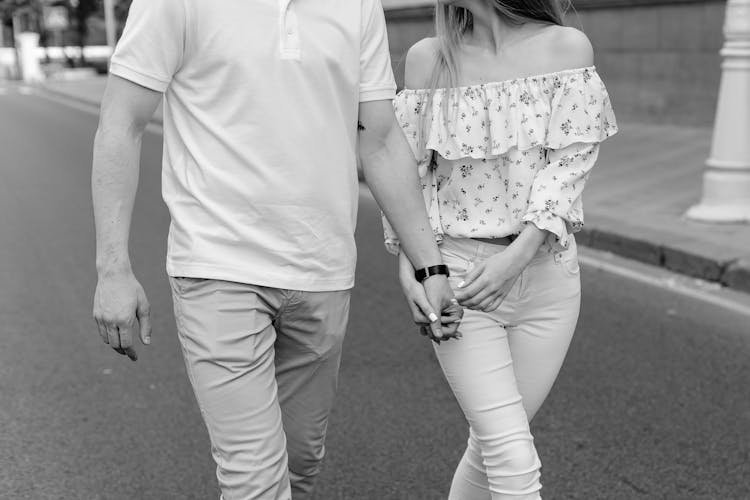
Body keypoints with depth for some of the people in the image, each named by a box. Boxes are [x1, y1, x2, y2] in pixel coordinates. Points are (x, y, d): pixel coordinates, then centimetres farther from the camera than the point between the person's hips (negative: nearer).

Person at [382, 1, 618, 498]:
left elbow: (570, 162, -6)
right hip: (455, 272, -1)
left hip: (546, 272, 1)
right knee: (513, 456, -9)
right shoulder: (427, 58, 3)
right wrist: (409, 264, -4)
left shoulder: (566, 48, 0)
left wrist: (517, 255, -16)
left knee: (492, 444, 10)